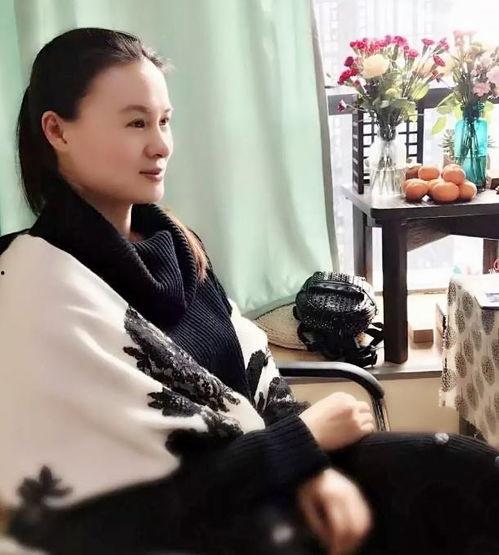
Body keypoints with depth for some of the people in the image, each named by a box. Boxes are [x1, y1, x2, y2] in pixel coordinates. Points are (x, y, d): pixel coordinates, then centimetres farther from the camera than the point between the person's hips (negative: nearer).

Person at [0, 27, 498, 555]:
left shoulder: (168, 240, 5)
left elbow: (249, 369, 6)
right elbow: (147, 495, -19)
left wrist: (310, 465, -11)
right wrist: (306, 437, -11)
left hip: (251, 466, 7)